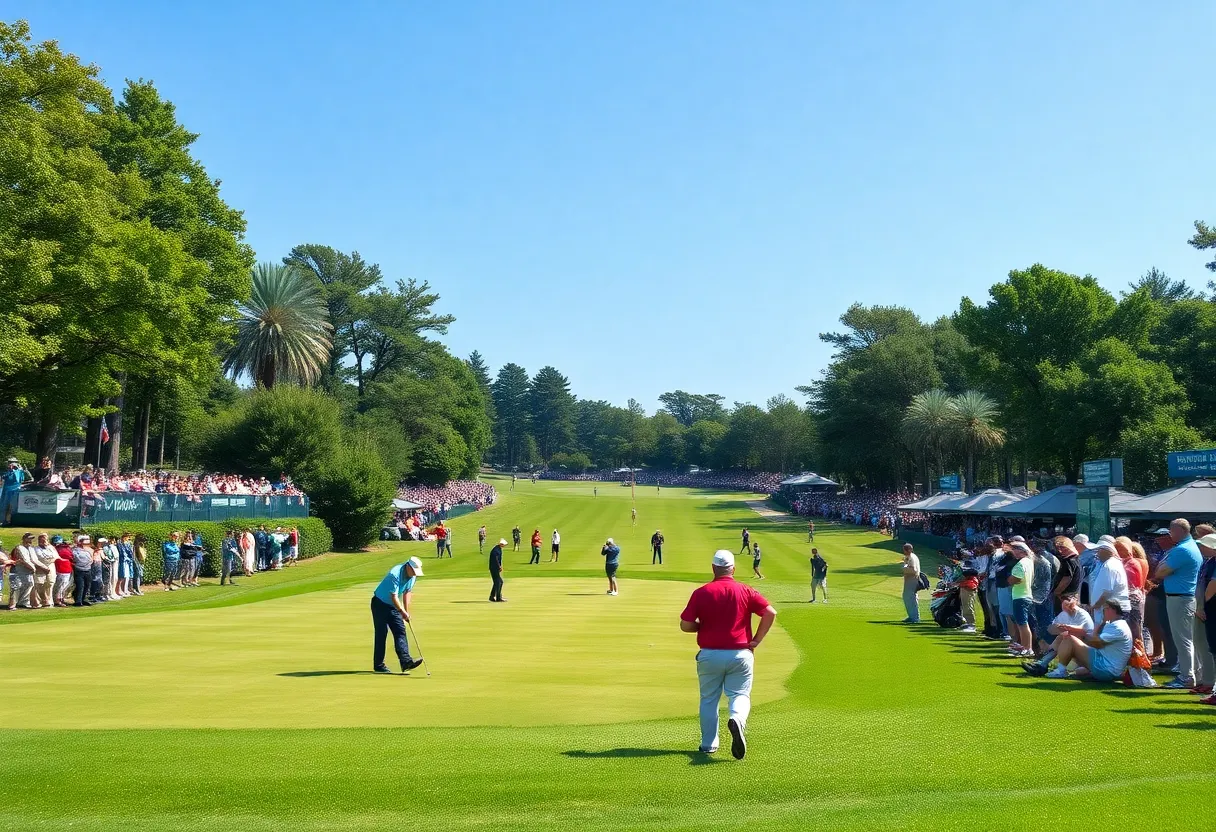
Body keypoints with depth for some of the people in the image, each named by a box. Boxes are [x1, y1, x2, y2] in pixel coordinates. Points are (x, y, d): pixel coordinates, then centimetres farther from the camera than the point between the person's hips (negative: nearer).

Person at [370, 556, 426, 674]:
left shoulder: (413, 576, -4)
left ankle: (406, 662, -14)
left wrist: (406, 611, 1)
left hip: (393, 605, 7)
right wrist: (402, 612, -25)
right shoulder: (395, 574, -29)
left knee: (400, 631, -5)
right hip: (380, 604, -7)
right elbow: (394, 597, -27)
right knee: (381, 633, -6)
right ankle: (378, 665, 1)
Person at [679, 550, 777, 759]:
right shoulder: (745, 591, -3)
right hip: (740, 654, 0)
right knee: (740, 695, 7)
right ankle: (737, 720, -25)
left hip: (709, 655, 0)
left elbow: (685, 625, -7)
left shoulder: (700, 593, -5)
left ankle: (708, 744, 18)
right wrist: (756, 640, -2)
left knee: (708, 700, 15)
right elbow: (770, 613, -10)